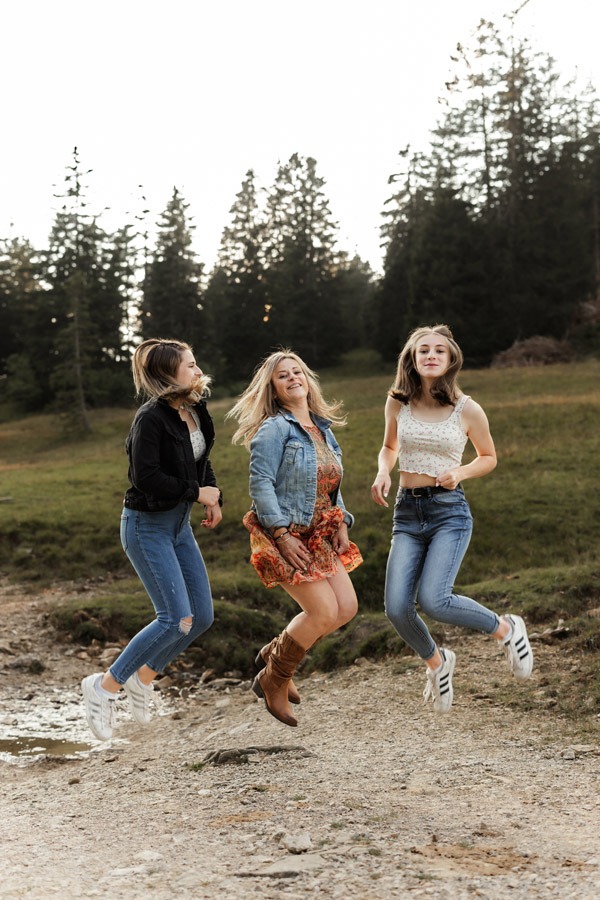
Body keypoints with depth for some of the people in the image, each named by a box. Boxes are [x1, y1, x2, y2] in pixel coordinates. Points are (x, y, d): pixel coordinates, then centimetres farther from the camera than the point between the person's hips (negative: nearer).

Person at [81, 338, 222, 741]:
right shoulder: (151, 418, -20)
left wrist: (214, 496, 8)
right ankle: (105, 686, 2)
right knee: (177, 619, -13)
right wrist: (196, 492, -17)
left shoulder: (195, 410, 5)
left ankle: (144, 677, 26)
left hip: (179, 523, 8)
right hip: (147, 525, -8)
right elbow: (146, 477, -26)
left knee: (202, 616, 7)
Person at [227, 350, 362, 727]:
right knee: (324, 611, -12)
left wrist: (342, 525, 5)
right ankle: (273, 680, 11)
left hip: (318, 534, 8)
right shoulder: (274, 429, -12)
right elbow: (261, 484, -18)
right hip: (282, 535, -8)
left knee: (347, 607, 1)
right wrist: (282, 535, -22)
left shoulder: (323, 429, 12)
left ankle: (275, 652, 23)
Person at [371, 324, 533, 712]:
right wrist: (383, 472, 0)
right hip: (407, 513, 3)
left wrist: (460, 472, -9)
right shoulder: (398, 403, 3)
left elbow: (489, 457, 11)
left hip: (450, 510, -3)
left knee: (433, 600, -22)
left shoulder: (467, 410, -5)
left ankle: (506, 629, 7)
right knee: (397, 608, -9)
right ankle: (437, 663, 23)